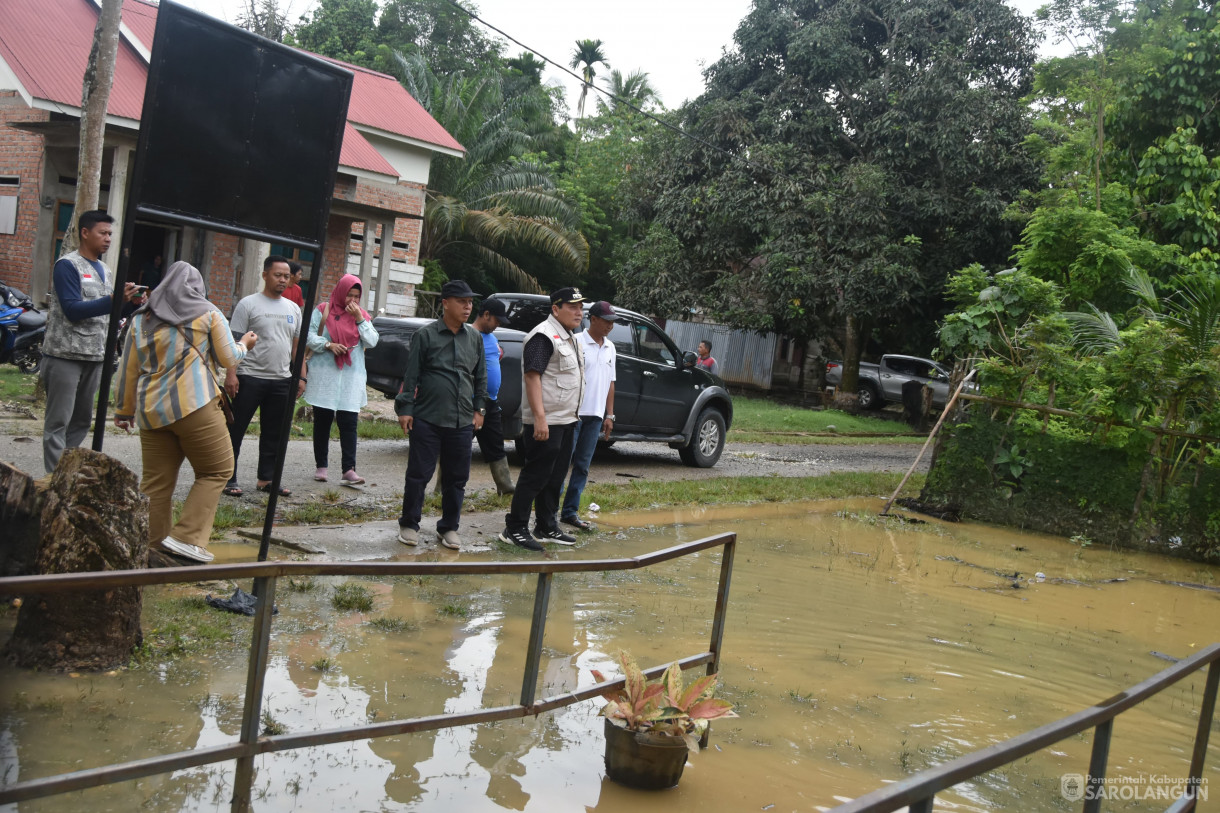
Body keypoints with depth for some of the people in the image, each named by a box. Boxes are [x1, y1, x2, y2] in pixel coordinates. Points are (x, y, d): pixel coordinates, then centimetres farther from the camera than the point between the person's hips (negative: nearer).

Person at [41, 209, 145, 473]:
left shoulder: (105, 271, 16)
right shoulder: (67, 265, -7)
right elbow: (72, 310, -16)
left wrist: (131, 302, 0)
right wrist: (114, 299, -25)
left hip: (95, 356, 8)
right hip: (65, 355, -7)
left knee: (82, 421, 11)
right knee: (58, 421, -5)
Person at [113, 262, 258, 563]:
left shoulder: (141, 319, 15)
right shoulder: (207, 313, 4)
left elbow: (128, 369, 15)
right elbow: (228, 359, 6)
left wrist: (124, 410, 23)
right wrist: (243, 345, 27)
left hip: (151, 410, 5)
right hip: (194, 404, -5)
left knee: (156, 482, 10)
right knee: (217, 471, 4)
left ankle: (152, 544, 13)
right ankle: (187, 538, -4)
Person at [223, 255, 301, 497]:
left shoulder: (293, 309, 13)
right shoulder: (248, 304, -3)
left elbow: (297, 345, 16)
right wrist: (231, 374, -15)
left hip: (282, 380, 5)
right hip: (250, 377, -5)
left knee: (274, 434, 11)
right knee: (236, 430, 1)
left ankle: (266, 479, 21)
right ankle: (228, 479, 9)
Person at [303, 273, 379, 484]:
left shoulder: (362, 315, 10)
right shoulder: (323, 310, 3)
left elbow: (372, 341, 0)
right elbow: (308, 336, -1)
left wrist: (359, 318, -8)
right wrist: (328, 344, -16)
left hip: (351, 377, 1)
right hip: (324, 375, -1)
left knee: (348, 423, -5)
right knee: (322, 421, 6)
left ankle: (349, 469, -8)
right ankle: (321, 466, 15)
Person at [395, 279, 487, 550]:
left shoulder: (475, 337, 10)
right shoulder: (425, 334, -3)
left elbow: (481, 376, 17)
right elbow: (411, 375, -3)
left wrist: (479, 409, 12)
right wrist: (405, 409, -7)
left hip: (462, 422, 4)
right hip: (427, 419, -4)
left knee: (457, 478, 8)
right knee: (419, 474, 2)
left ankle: (449, 528, 21)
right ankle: (409, 525, 17)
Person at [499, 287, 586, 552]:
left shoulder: (570, 338, 18)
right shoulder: (544, 336, -14)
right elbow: (532, 375, -21)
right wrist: (539, 418, -27)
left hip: (566, 421, 10)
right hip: (545, 422, -10)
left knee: (555, 478, 14)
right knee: (535, 477, -6)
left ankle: (547, 528, 23)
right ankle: (514, 529, 2)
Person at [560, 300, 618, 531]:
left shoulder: (609, 347, 15)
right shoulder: (576, 341, -7)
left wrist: (609, 415, 14)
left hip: (595, 416, 7)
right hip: (573, 413, -7)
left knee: (582, 466, 8)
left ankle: (570, 511, 14)